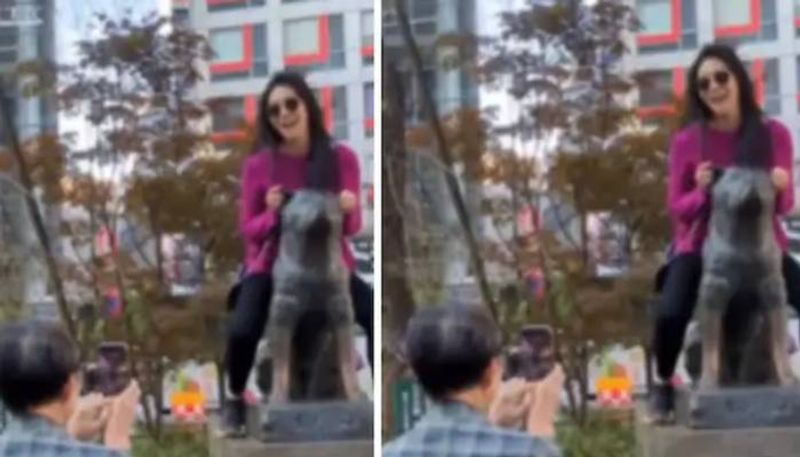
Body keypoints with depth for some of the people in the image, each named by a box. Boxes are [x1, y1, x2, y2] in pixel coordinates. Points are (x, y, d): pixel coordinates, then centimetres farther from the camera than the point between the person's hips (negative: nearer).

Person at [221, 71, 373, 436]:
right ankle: (234, 400, 5)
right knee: (242, 331, -28)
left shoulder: (341, 157, -6)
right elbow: (248, 230, 0)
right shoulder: (257, 165, -8)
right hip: (272, 265, -1)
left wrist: (348, 211, -25)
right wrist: (271, 214, -21)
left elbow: (353, 227, -1)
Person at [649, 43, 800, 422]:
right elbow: (676, 208, -4)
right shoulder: (686, 141, -9)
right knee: (670, 314, -29)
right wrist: (701, 191, -24)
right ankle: (663, 385, 1)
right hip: (702, 246, -2)